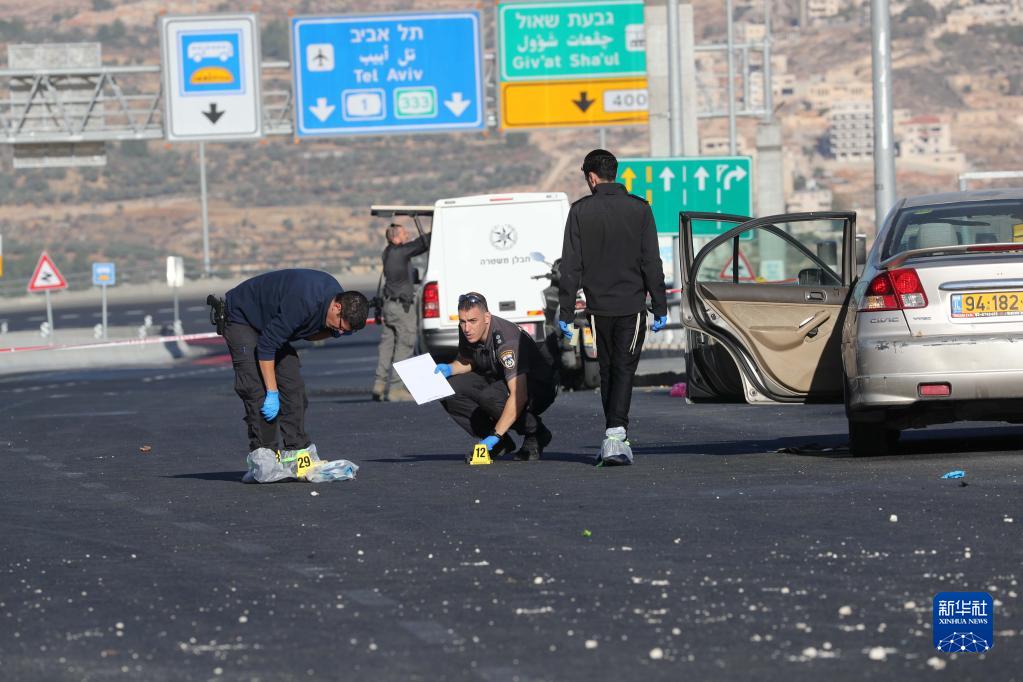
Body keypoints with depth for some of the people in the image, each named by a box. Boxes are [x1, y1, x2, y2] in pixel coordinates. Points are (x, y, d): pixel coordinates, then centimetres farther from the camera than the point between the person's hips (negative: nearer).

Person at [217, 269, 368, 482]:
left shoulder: (335, 295, -12)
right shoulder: (302, 302, -39)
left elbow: (309, 334, 6)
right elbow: (266, 346, -33)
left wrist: (330, 331, -17)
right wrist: (272, 392, -30)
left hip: (271, 323, 8)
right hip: (241, 318, -8)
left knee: (293, 386, -2)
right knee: (256, 389, -19)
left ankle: (297, 451, 0)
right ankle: (262, 455, -19)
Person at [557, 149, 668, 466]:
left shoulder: (580, 211, -2)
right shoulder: (639, 209, -1)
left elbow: (570, 265, -3)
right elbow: (652, 262, -2)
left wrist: (566, 312, 0)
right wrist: (660, 307, 3)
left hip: (599, 306, 1)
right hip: (632, 305, -1)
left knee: (608, 371, 14)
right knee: (624, 371, -2)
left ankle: (616, 437, 17)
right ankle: (615, 435, -19)